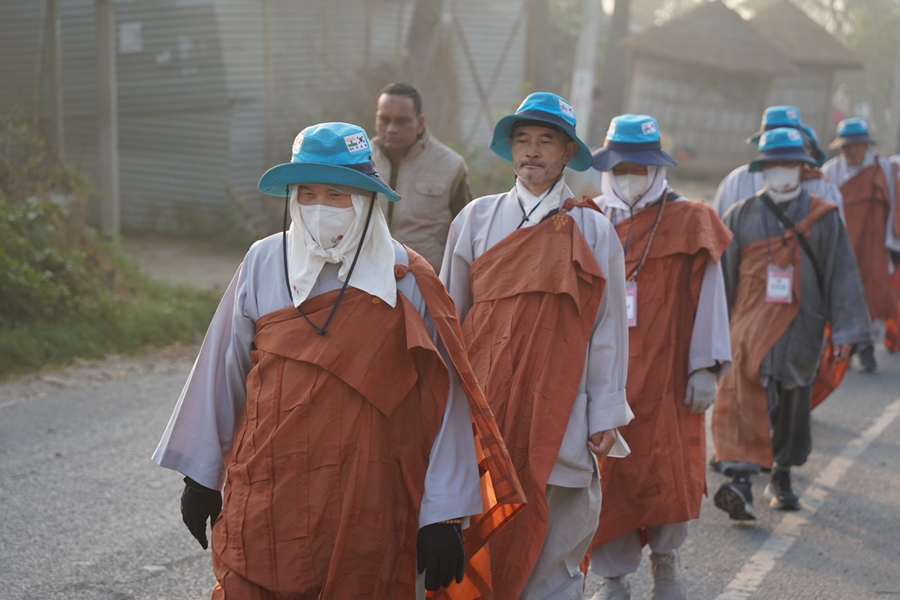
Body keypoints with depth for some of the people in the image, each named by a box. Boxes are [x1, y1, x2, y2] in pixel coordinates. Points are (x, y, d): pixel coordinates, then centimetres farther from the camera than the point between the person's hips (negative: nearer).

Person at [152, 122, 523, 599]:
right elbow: (220, 375, 10)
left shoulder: (405, 282, -3)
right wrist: (202, 476, 14)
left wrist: (444, 515, -6)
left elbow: (443, 404, -3)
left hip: (369, 518, -1)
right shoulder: (263, 265, 2)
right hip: (267, 507, 1)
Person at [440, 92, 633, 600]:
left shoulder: (593, 231, 2)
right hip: (483, 401, 1)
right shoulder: (477, 218, 5)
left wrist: (605, 417, 1)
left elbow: (609, 328, 3)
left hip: (559, 405, -1)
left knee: (553, 540, 2)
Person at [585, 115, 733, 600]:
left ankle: (665, 559, 28)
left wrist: (705, 368, -5)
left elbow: (707, 299, 0)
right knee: (607, 474, 2)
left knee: (666, 472, 1)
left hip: (665, 374, -1)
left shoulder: (688, 223, 1)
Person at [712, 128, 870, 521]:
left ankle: (782, 477, 31)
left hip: (802, 325, 1)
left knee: (794, 404, 11)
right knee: (746, 390, -20)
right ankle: (740, 480, -27)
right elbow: (721, 274, 9)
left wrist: (845, 331, 0)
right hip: (752, 320, -1)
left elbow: (842, 275, 5)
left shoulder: (822, 217, 5)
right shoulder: (741, 215, 5)